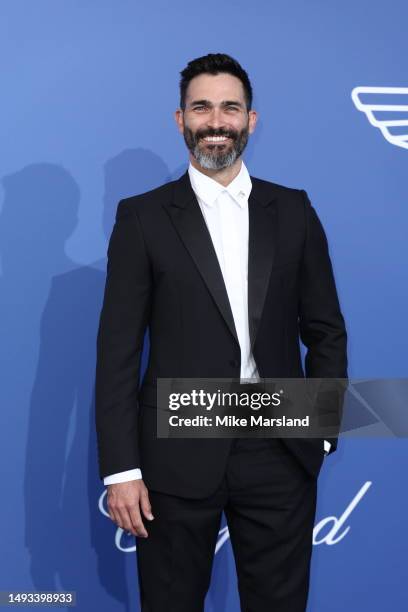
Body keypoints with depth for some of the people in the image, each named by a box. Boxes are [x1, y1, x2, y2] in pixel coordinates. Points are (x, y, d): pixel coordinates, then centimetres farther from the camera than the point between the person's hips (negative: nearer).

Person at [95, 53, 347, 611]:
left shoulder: (293, 210, 7)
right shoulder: (143, 217, -1)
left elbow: (326, 330, 10)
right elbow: (118, 350, -3)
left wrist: (320, 430, 3)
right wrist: (121, 468, -7)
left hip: (280, 452, 2)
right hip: (178, 455, -2)